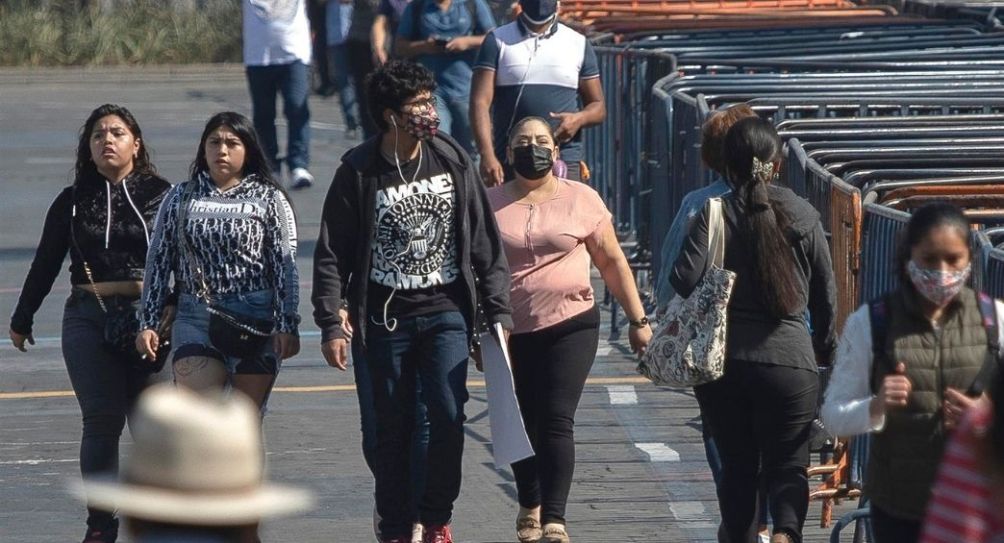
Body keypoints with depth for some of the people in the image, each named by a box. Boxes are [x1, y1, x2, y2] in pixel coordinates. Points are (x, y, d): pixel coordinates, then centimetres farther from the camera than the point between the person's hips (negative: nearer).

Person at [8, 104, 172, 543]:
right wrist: (22, 318, 23)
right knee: (102, 420, -5)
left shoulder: (161, 196, 4)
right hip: (88, 320, 0)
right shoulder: (72, 202, 8)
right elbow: (45, 264, 17)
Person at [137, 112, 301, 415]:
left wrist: (287, 325, -7)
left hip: (255, 321, -1)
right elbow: (158, 263, 10)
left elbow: (285, 265, 0)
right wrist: (148, 324, 6)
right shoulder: (181, 199, 9)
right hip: (195, 320, 1)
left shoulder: (268, 199, 3)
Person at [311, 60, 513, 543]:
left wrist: (498, 310, 5)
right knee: (388, 431, 4)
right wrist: (331, 324, -10)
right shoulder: (358, 173, -6)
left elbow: (485, 243, 7)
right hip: (383, 317, -1)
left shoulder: (451, 161, 1)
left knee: (448, 416, -11)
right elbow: (331, 255, -3)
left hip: (445, 311, 1)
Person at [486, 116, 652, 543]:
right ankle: (530, 507, 31)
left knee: (557, 422, -11)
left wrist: (638, 319, 6)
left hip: (570, 326, -2)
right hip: (511, 332, 2)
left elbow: (612, 262, 8)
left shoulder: (581, 200, 3)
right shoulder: (491, 204, 4)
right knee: (523, 425, 11)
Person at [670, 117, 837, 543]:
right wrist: (825, 348, 23)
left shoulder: (714, 214, -3)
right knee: (787, 465, 3)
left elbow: (684, 280, -15)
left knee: (736, 466, 14)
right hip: (789, 359, 0)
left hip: (722, 361, 0)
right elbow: (825, 294, 8)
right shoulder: (802, 216, 2)